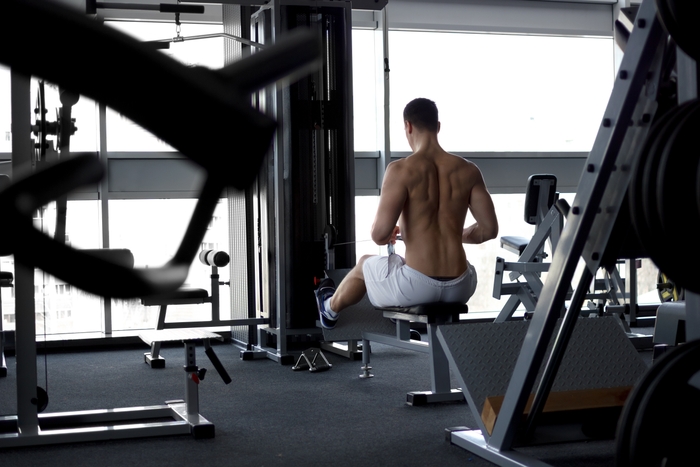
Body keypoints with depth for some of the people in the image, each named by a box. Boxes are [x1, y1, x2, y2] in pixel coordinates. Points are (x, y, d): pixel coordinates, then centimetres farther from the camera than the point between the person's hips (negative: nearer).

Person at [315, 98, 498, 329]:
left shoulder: (401, 170, -11)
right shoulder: (468, 170, 1)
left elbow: (380, 234, -17)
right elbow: (489, 229, 3)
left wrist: (386, 236, 8)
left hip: (417, 287, -3)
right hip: (460, 288, 4)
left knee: (364, 264, 31)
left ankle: (330, 308, 60)